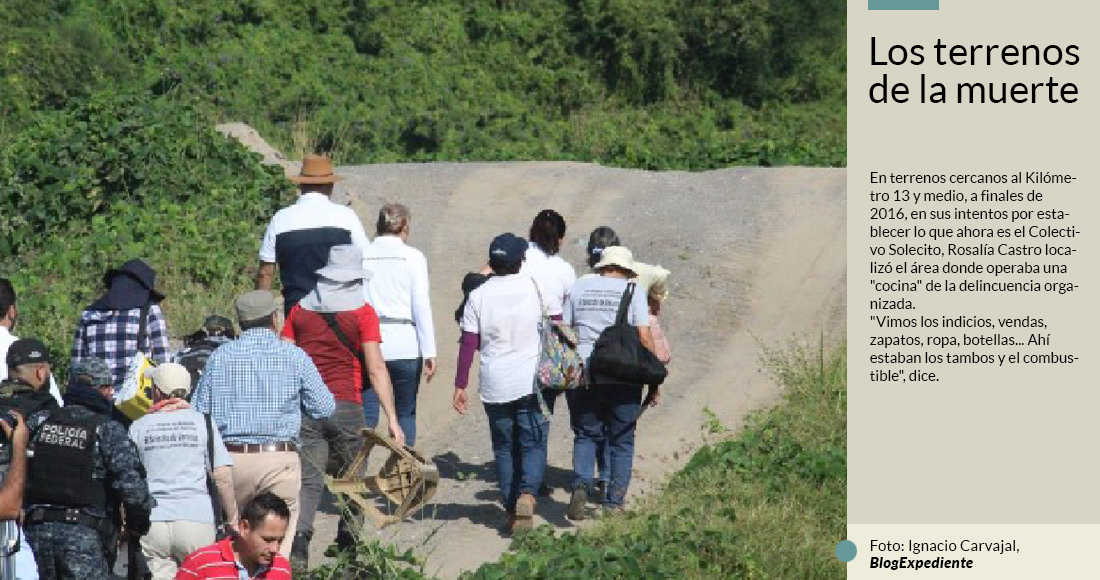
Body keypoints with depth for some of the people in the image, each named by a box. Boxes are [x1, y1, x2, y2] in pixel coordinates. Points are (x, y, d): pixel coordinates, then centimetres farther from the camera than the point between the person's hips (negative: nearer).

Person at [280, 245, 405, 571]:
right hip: (345, 406, -2)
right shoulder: (362, 312, -1)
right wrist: (392, 419, -9)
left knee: (308, 480, 2)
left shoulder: (301, 310, 9)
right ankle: (349, 541, 21)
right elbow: (376, 368, -8)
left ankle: (298, 539, -17)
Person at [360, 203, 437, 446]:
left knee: (366, 414, 5)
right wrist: (429, 352, -2)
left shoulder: (361, 256, 5)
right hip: (405, 346, -2)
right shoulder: (412, 257, -1)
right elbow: (421, 306, -4)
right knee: (406, 413, 10)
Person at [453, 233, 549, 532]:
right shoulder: (535, 288, -2)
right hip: (532, 382, -1)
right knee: (533, 445, 3)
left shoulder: (479, 295, -1)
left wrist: (460, 385, 4)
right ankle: (527, 493, -21)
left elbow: (468, 343, -2)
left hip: (494, 385, 1)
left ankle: (512, 509, 11)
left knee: (504, 448, 12)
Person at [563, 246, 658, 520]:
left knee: (586, 435, 14)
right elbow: (644, 336, -5)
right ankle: (614, 502, 9)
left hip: (582, 374, 1)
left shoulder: (580, 286, 9)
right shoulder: (633, 290, 2)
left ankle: (581, 484, -10)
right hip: (623, 376, -1)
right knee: (621, 440, 12)